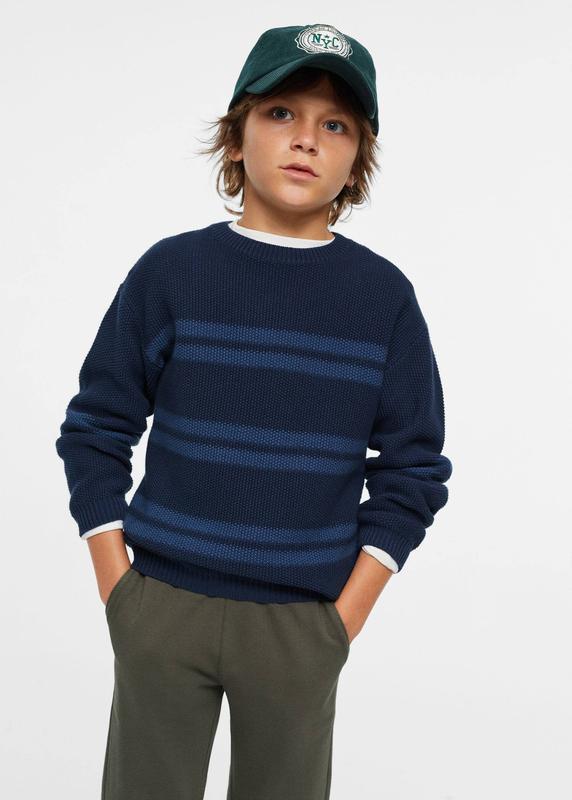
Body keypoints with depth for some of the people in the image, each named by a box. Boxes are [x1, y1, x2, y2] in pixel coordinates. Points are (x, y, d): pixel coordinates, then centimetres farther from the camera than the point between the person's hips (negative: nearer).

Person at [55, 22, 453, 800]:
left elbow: (414, 468, 1)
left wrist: (345, 619, -2)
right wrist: (119, 592, -3)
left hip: (301, 623, 1)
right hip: (163, 608, 0)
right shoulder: (171, 269, -3)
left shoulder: (384, 296, -2)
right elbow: (95, 432, 1)